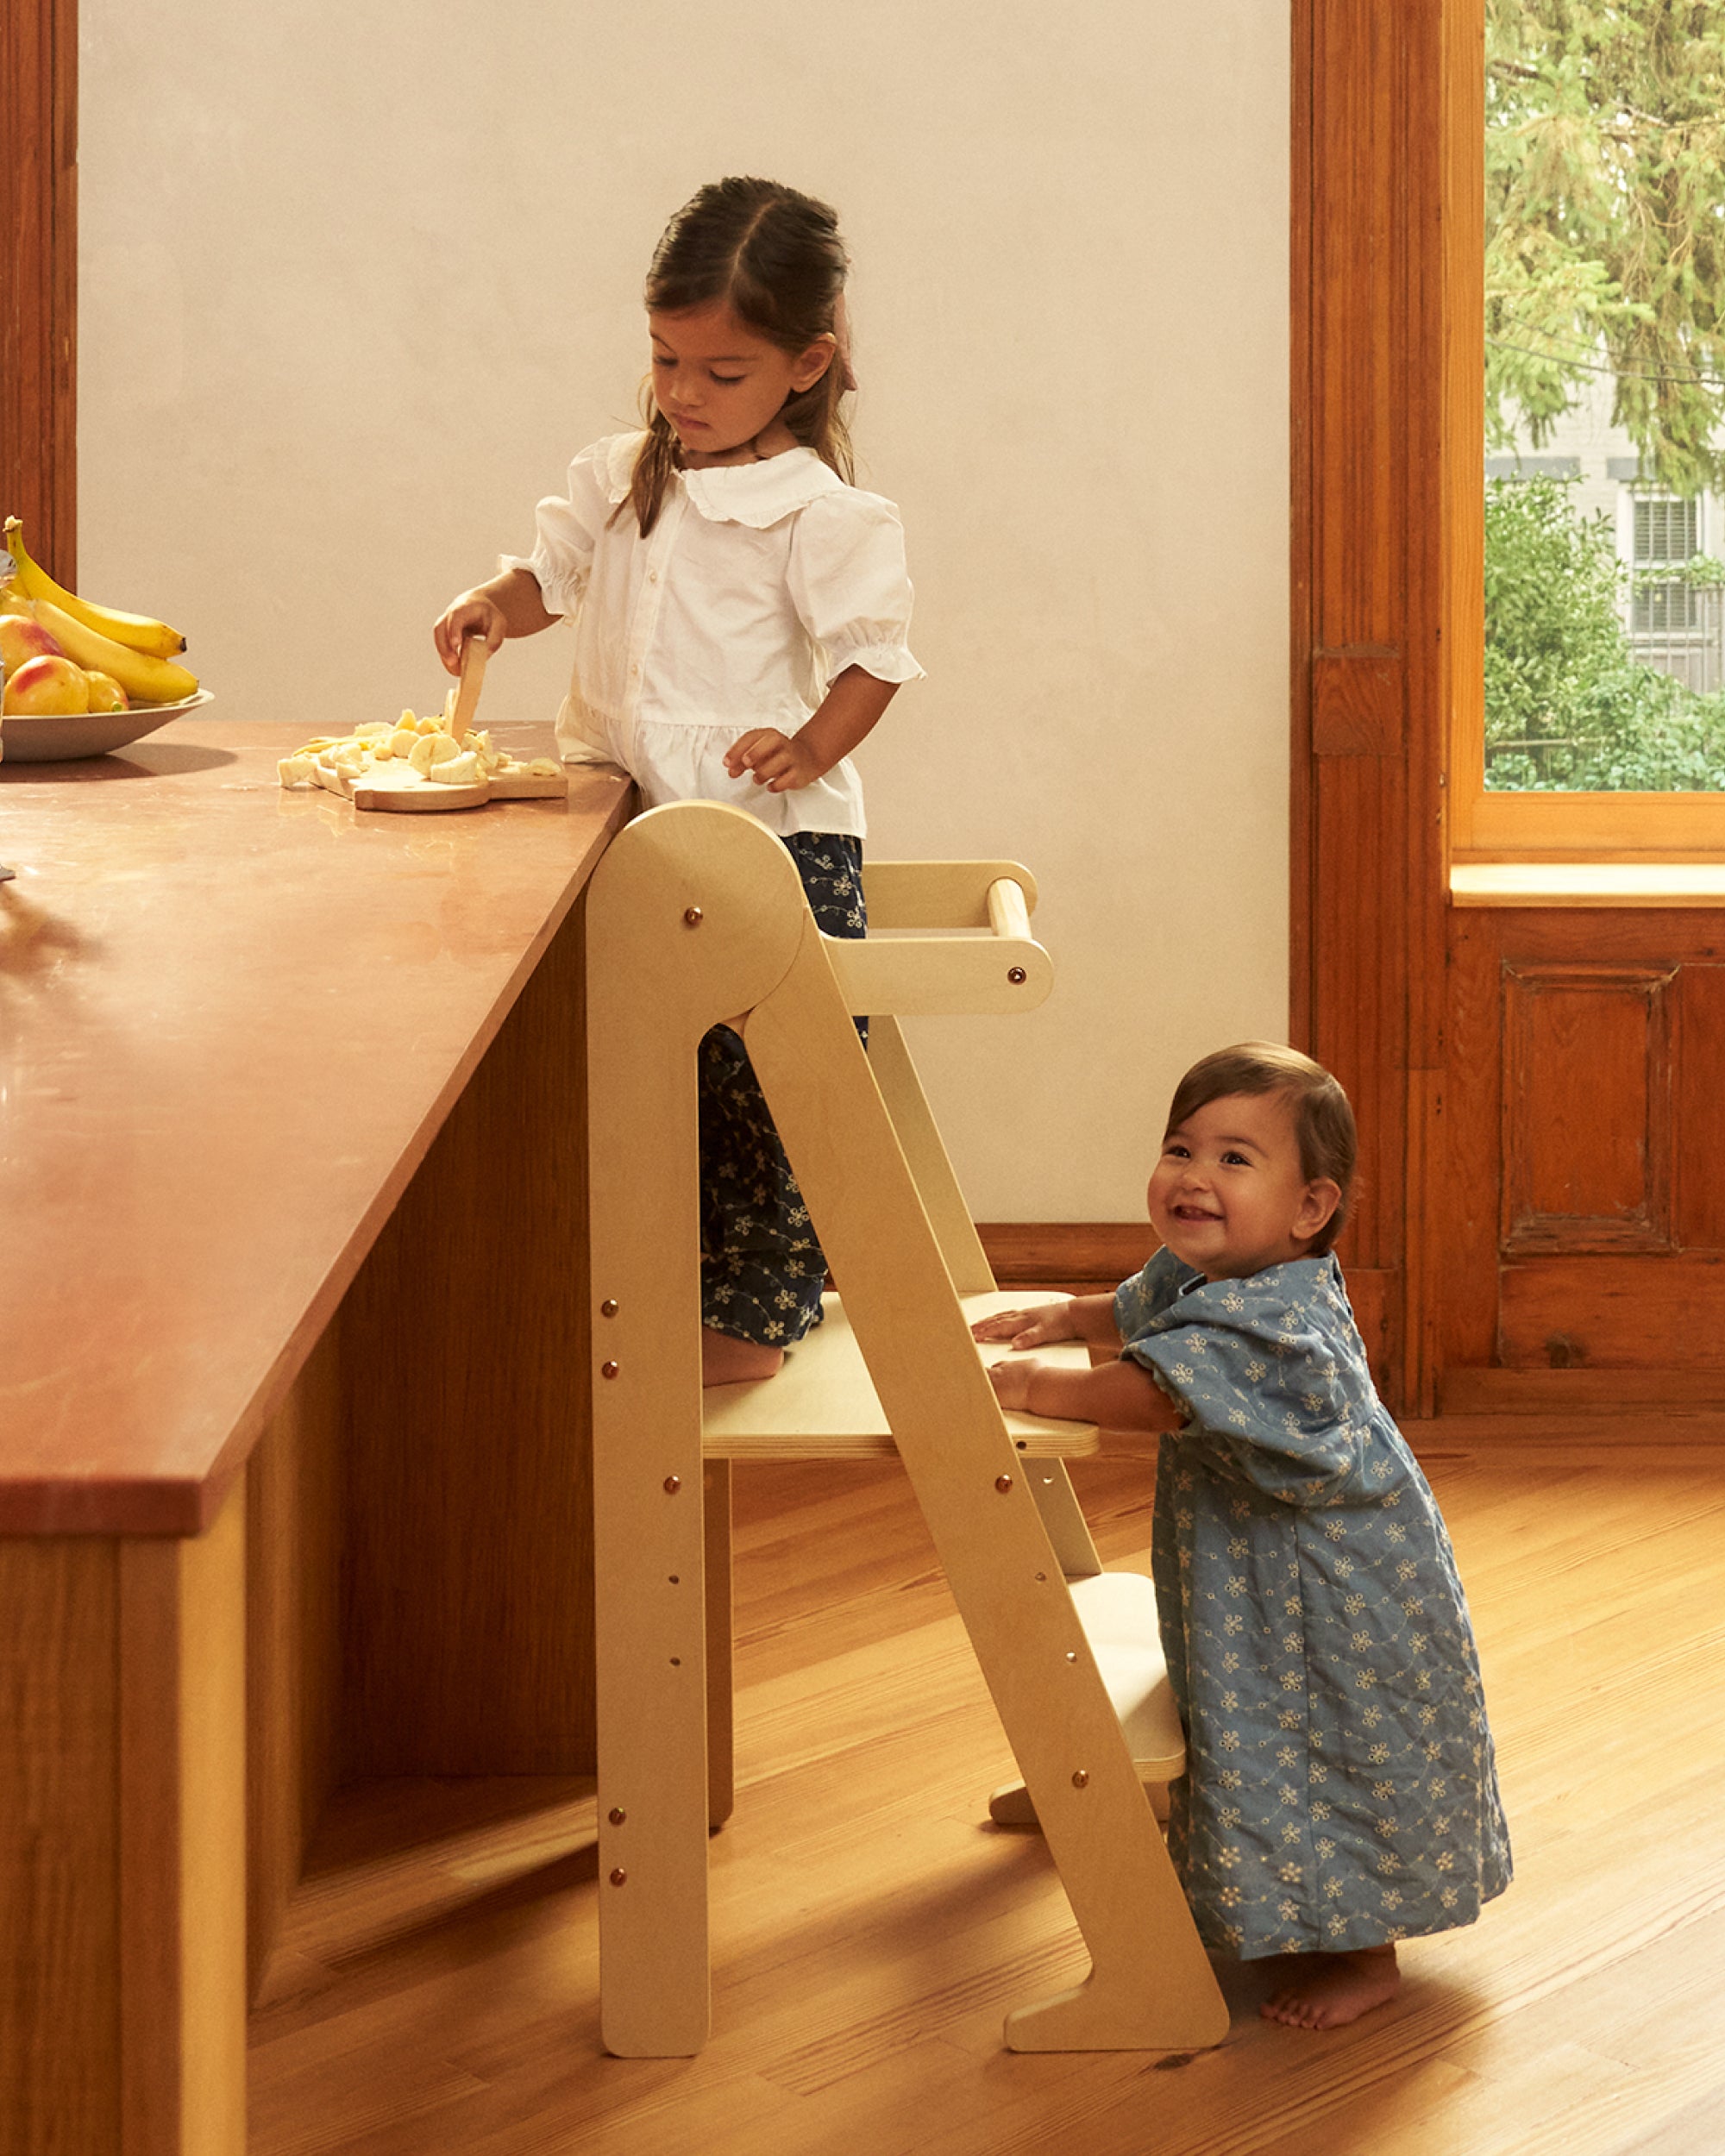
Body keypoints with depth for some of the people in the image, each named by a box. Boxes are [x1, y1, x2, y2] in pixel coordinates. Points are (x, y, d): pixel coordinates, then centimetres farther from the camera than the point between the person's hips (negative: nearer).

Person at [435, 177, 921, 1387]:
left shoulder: (818, 511, -10)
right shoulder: (625, 480, 10)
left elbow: (876, 652, -9)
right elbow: (554, 574, 21)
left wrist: (812, 748, -24)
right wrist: (493, 608, -1)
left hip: (780, 837, -6)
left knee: (772, 1084, -3)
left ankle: (752, 1322, 6)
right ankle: (678, 1297, 24)